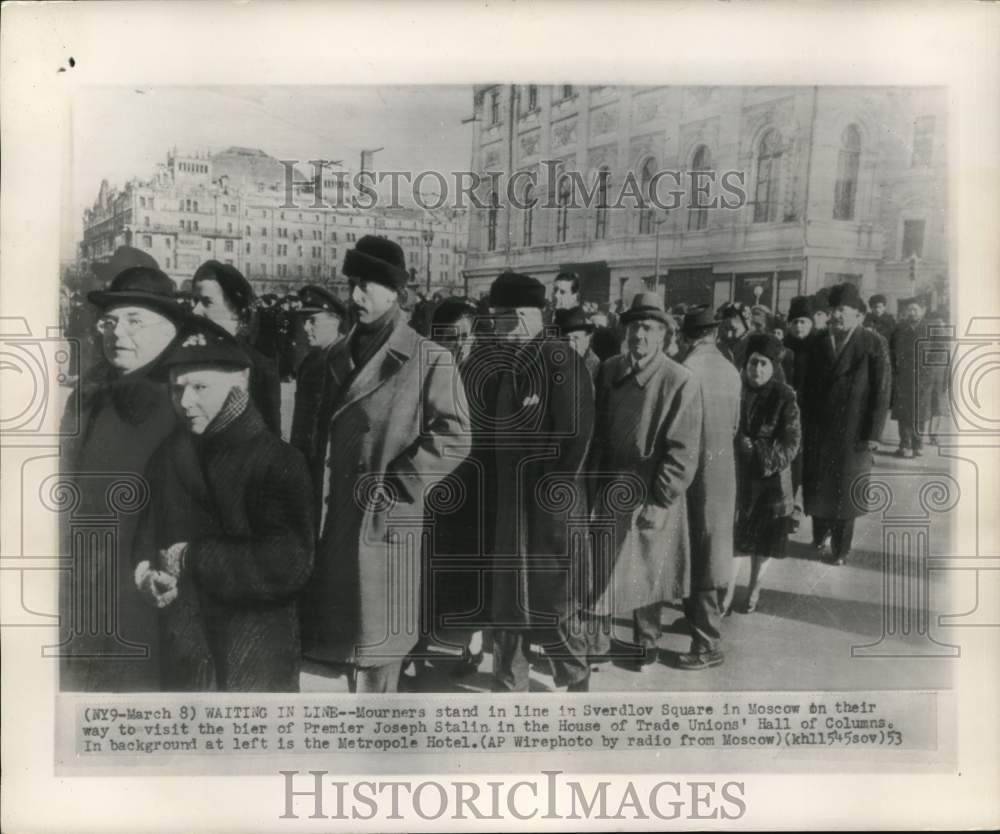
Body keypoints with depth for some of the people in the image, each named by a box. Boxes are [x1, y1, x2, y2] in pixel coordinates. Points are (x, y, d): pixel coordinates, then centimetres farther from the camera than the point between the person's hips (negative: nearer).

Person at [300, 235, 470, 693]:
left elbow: (453, 436, -13)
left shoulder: (429, 359, -7)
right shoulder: (337, 356, 11)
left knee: (376, 641, 4)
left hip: (385, 521, -6)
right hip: (332, 515, 6)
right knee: (343, 632, 14)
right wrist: (317, 491, 8)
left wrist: (393, 486, -14)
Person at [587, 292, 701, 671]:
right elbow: (596, 432, 8)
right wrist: (593, 484, 3)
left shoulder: (679, 381, -12)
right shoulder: (610, 371, 2)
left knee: (646, 572, 13)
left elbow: (682, 451, -13)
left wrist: (659, 501, -15)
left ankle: (645, 643, 34)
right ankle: (597, 644, 25)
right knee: (600, 569, 8)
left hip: (651, 497, -3)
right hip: (608, 492, 3)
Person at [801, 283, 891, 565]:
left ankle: (840, 547, 20)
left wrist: (873, 434, -11)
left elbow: (882, 391, -8)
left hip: (853, 433, -3)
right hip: (818, 430, 3)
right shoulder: (818, 343, 5)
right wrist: (805, 426, 0)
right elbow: (808, 388, 6)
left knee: (845, 490, 6)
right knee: (818, 486, 9)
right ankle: (820, 535, 28)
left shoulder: (874, 344, -6)